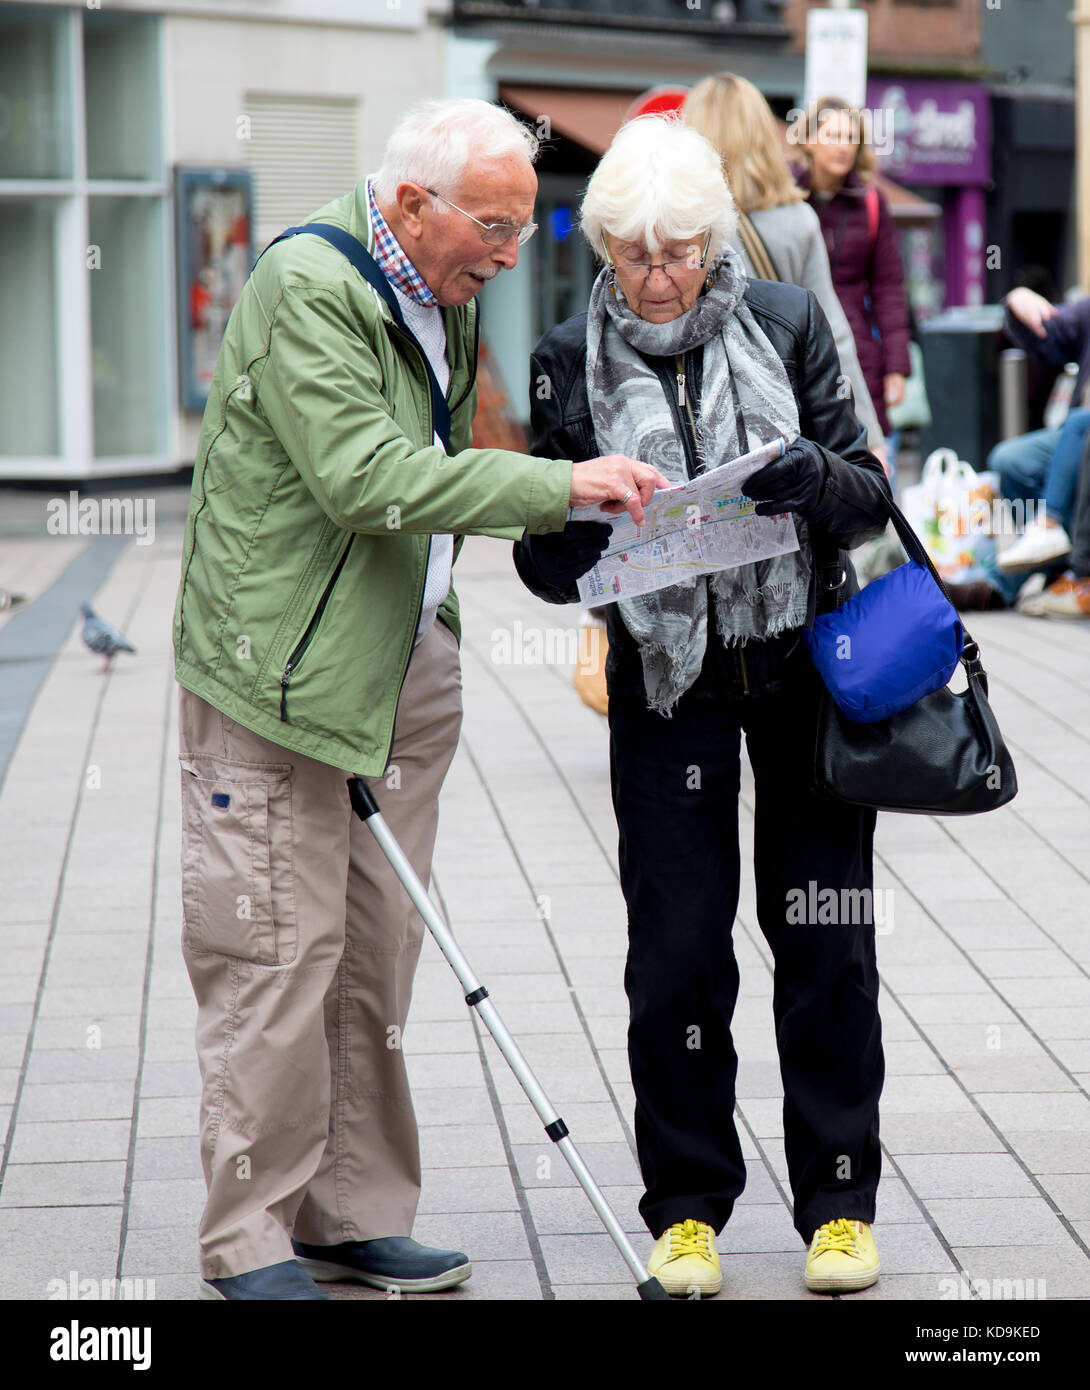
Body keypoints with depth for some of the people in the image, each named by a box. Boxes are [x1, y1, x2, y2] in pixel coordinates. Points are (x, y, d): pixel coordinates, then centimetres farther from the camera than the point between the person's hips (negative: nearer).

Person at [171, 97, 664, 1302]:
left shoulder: (445, 302, 13)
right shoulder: (305, 286, -15)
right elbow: (366, 477, -25)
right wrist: (558, 485, -25)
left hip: (401, 677, 8)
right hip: (280, 674, -8)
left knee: (377, 954, 10)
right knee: (275, 954, -5)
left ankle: (355, 1216, 19)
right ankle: (248, 1239, 3)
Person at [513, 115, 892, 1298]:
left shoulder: (786, 324, -2)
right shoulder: (571, 361, -2)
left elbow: (870, 500, -1)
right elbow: (544, 565, -1)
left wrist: (816, 479, -23)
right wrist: (583, 523, -23)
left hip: (806, 666, 0)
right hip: (666, 679, 0)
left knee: (826, 940, 4)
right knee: (677, 953, 0)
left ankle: (838, 1201, 16)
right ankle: (686, 1208, 14)